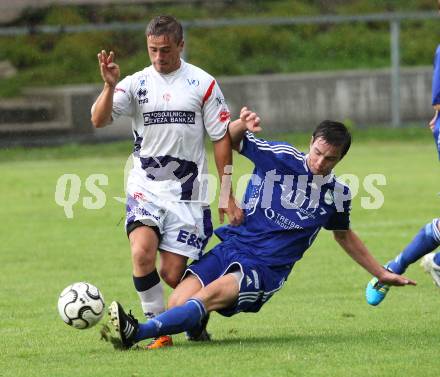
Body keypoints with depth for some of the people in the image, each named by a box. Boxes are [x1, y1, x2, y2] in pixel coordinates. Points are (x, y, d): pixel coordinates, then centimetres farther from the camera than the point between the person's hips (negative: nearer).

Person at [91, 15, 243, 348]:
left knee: (173, 275, -4)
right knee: (142, 252, -25)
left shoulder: (203, 84, 0)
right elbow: (99, 120, -10)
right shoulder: (136, 83, 2)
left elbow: (222, 138, 4)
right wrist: (109, 86, -29)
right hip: (145, 189, 1)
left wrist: (227, 195, 2)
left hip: (187, 193, -1)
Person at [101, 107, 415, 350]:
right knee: (178, 303, -20)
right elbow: (229, 139, 8)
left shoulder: (336, 194, 6)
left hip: (265, 269, -1)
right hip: (232, 246, 1)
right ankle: (197, 323, 17)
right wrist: (242, 124, -17)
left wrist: (382, 274, 32)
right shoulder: (279, 156, 0)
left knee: (207, 297, -30)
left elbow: (344, 236, 27)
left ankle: (136, 332, -45)